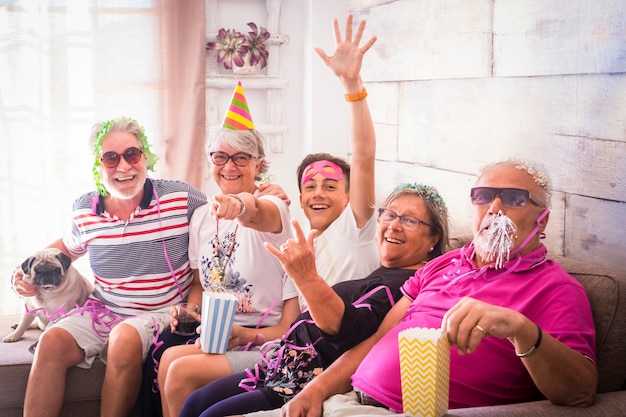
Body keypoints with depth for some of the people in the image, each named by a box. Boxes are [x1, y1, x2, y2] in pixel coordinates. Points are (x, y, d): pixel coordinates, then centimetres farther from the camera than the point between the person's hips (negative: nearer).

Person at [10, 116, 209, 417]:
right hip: (102, 310, 4)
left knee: (125, 340, -35)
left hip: (162, 313, -4)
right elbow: (68, 247, 24)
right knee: (51, 342, -21)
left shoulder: (181, 198, -9)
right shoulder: (84, 210, 3)